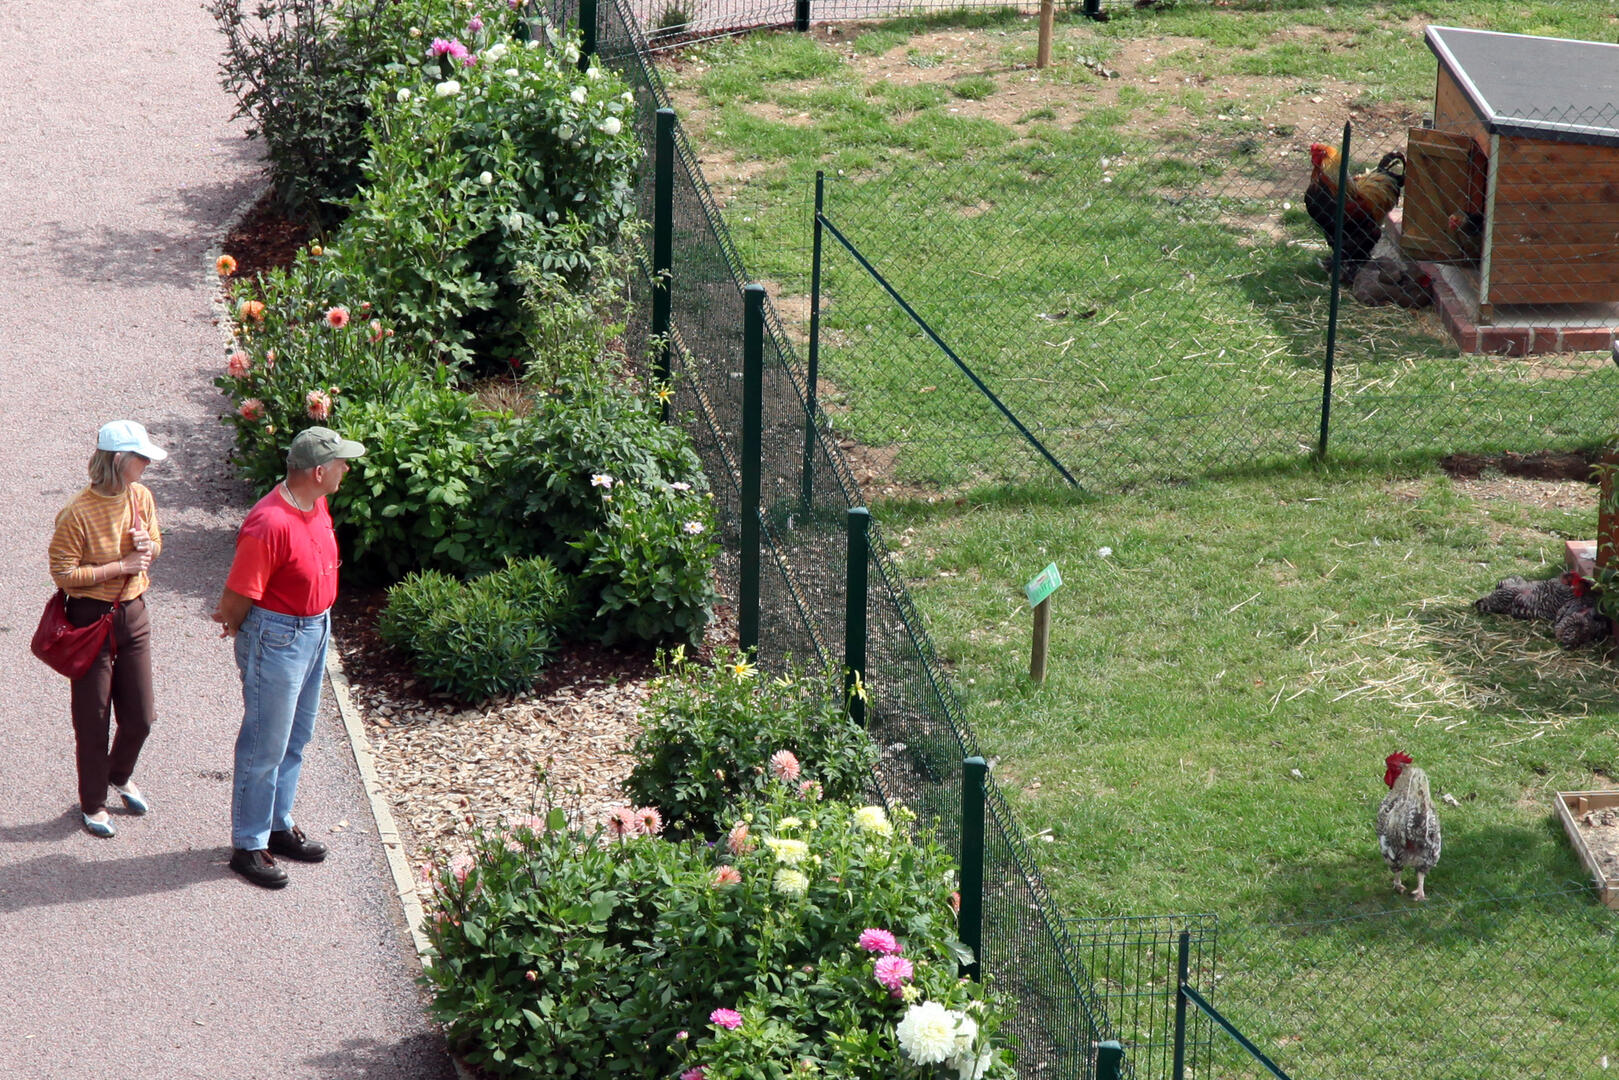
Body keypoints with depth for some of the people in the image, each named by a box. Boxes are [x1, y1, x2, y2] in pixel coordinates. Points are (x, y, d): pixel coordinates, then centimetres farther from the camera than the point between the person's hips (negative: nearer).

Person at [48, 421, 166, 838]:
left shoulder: (141, 497, -3)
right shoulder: (77, 513, -22)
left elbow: (155, 546, 14)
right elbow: (63, 573, -19)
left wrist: (148, 546, -11)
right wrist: (122, 566, -20)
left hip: (133, 614, 6)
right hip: (91, 618, -6)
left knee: (140, 716, 13)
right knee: (93, 718, 7)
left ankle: (120, 775, 43)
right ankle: (92, 803, 25)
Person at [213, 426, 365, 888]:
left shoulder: (316, 505, -1)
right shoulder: (270, 525, -30)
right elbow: (237, 597, -22)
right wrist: (236, 626, -1)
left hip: (315, 629, 9)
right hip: (276, 638, -9)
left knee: (294, 739, 20)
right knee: (265, 745, 2)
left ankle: (278, 826, 35)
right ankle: (248, 846, 14)